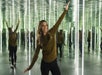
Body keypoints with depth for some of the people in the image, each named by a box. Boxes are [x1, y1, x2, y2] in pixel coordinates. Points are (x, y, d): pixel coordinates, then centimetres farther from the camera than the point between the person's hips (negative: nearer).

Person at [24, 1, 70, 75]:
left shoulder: (52, 33, -4)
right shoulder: (39, 39, -2)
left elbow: (58, 22, -9)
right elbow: (36, 53, 3)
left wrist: (65, 10, -12)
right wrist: (31, 66, 3)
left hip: (54, 62, 0)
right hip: (44, 64, 0)